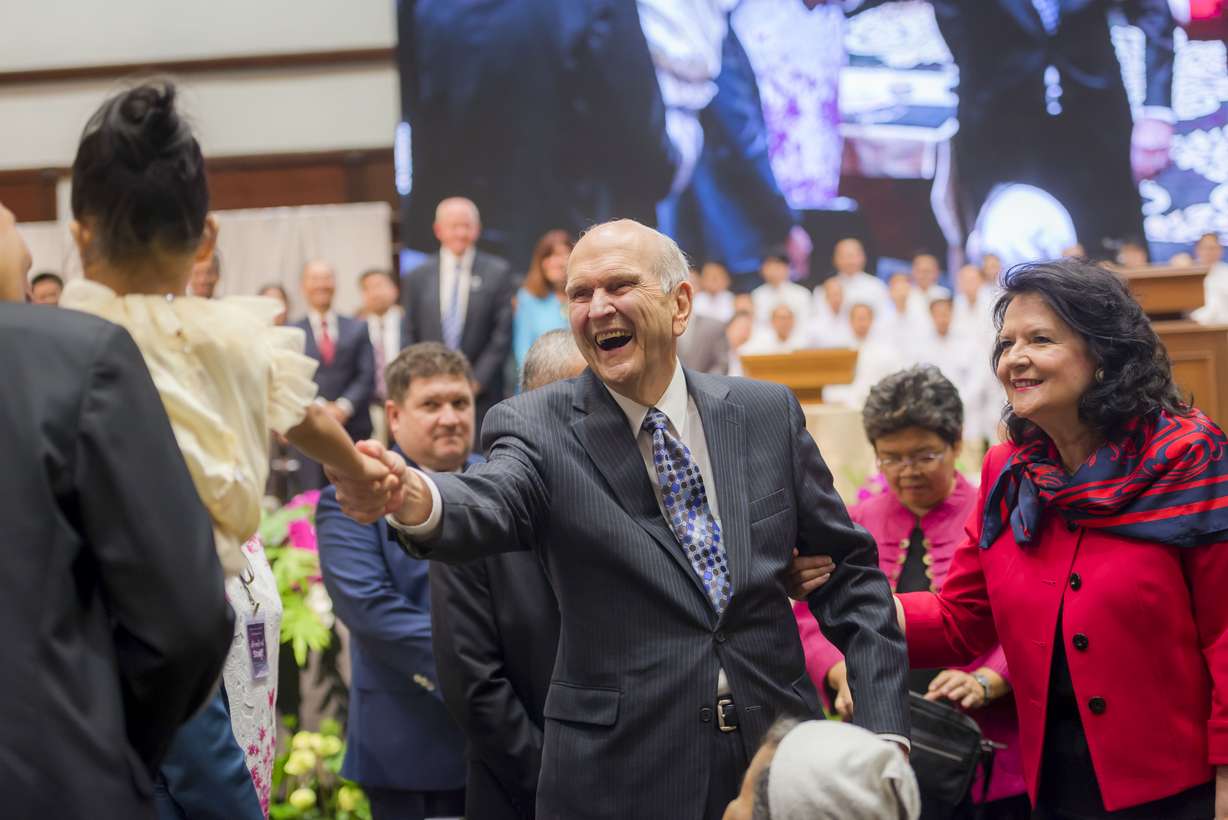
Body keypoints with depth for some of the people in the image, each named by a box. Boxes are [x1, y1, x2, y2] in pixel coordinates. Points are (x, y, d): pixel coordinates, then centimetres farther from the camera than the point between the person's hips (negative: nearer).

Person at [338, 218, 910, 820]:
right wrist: (413, 498, -49)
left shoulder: (767, 413, 2)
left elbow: (847, 567, 7)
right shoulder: (538, 428, -6)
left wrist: (882, 725, -1)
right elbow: (488, 505, -26)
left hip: (777, 749, 3)